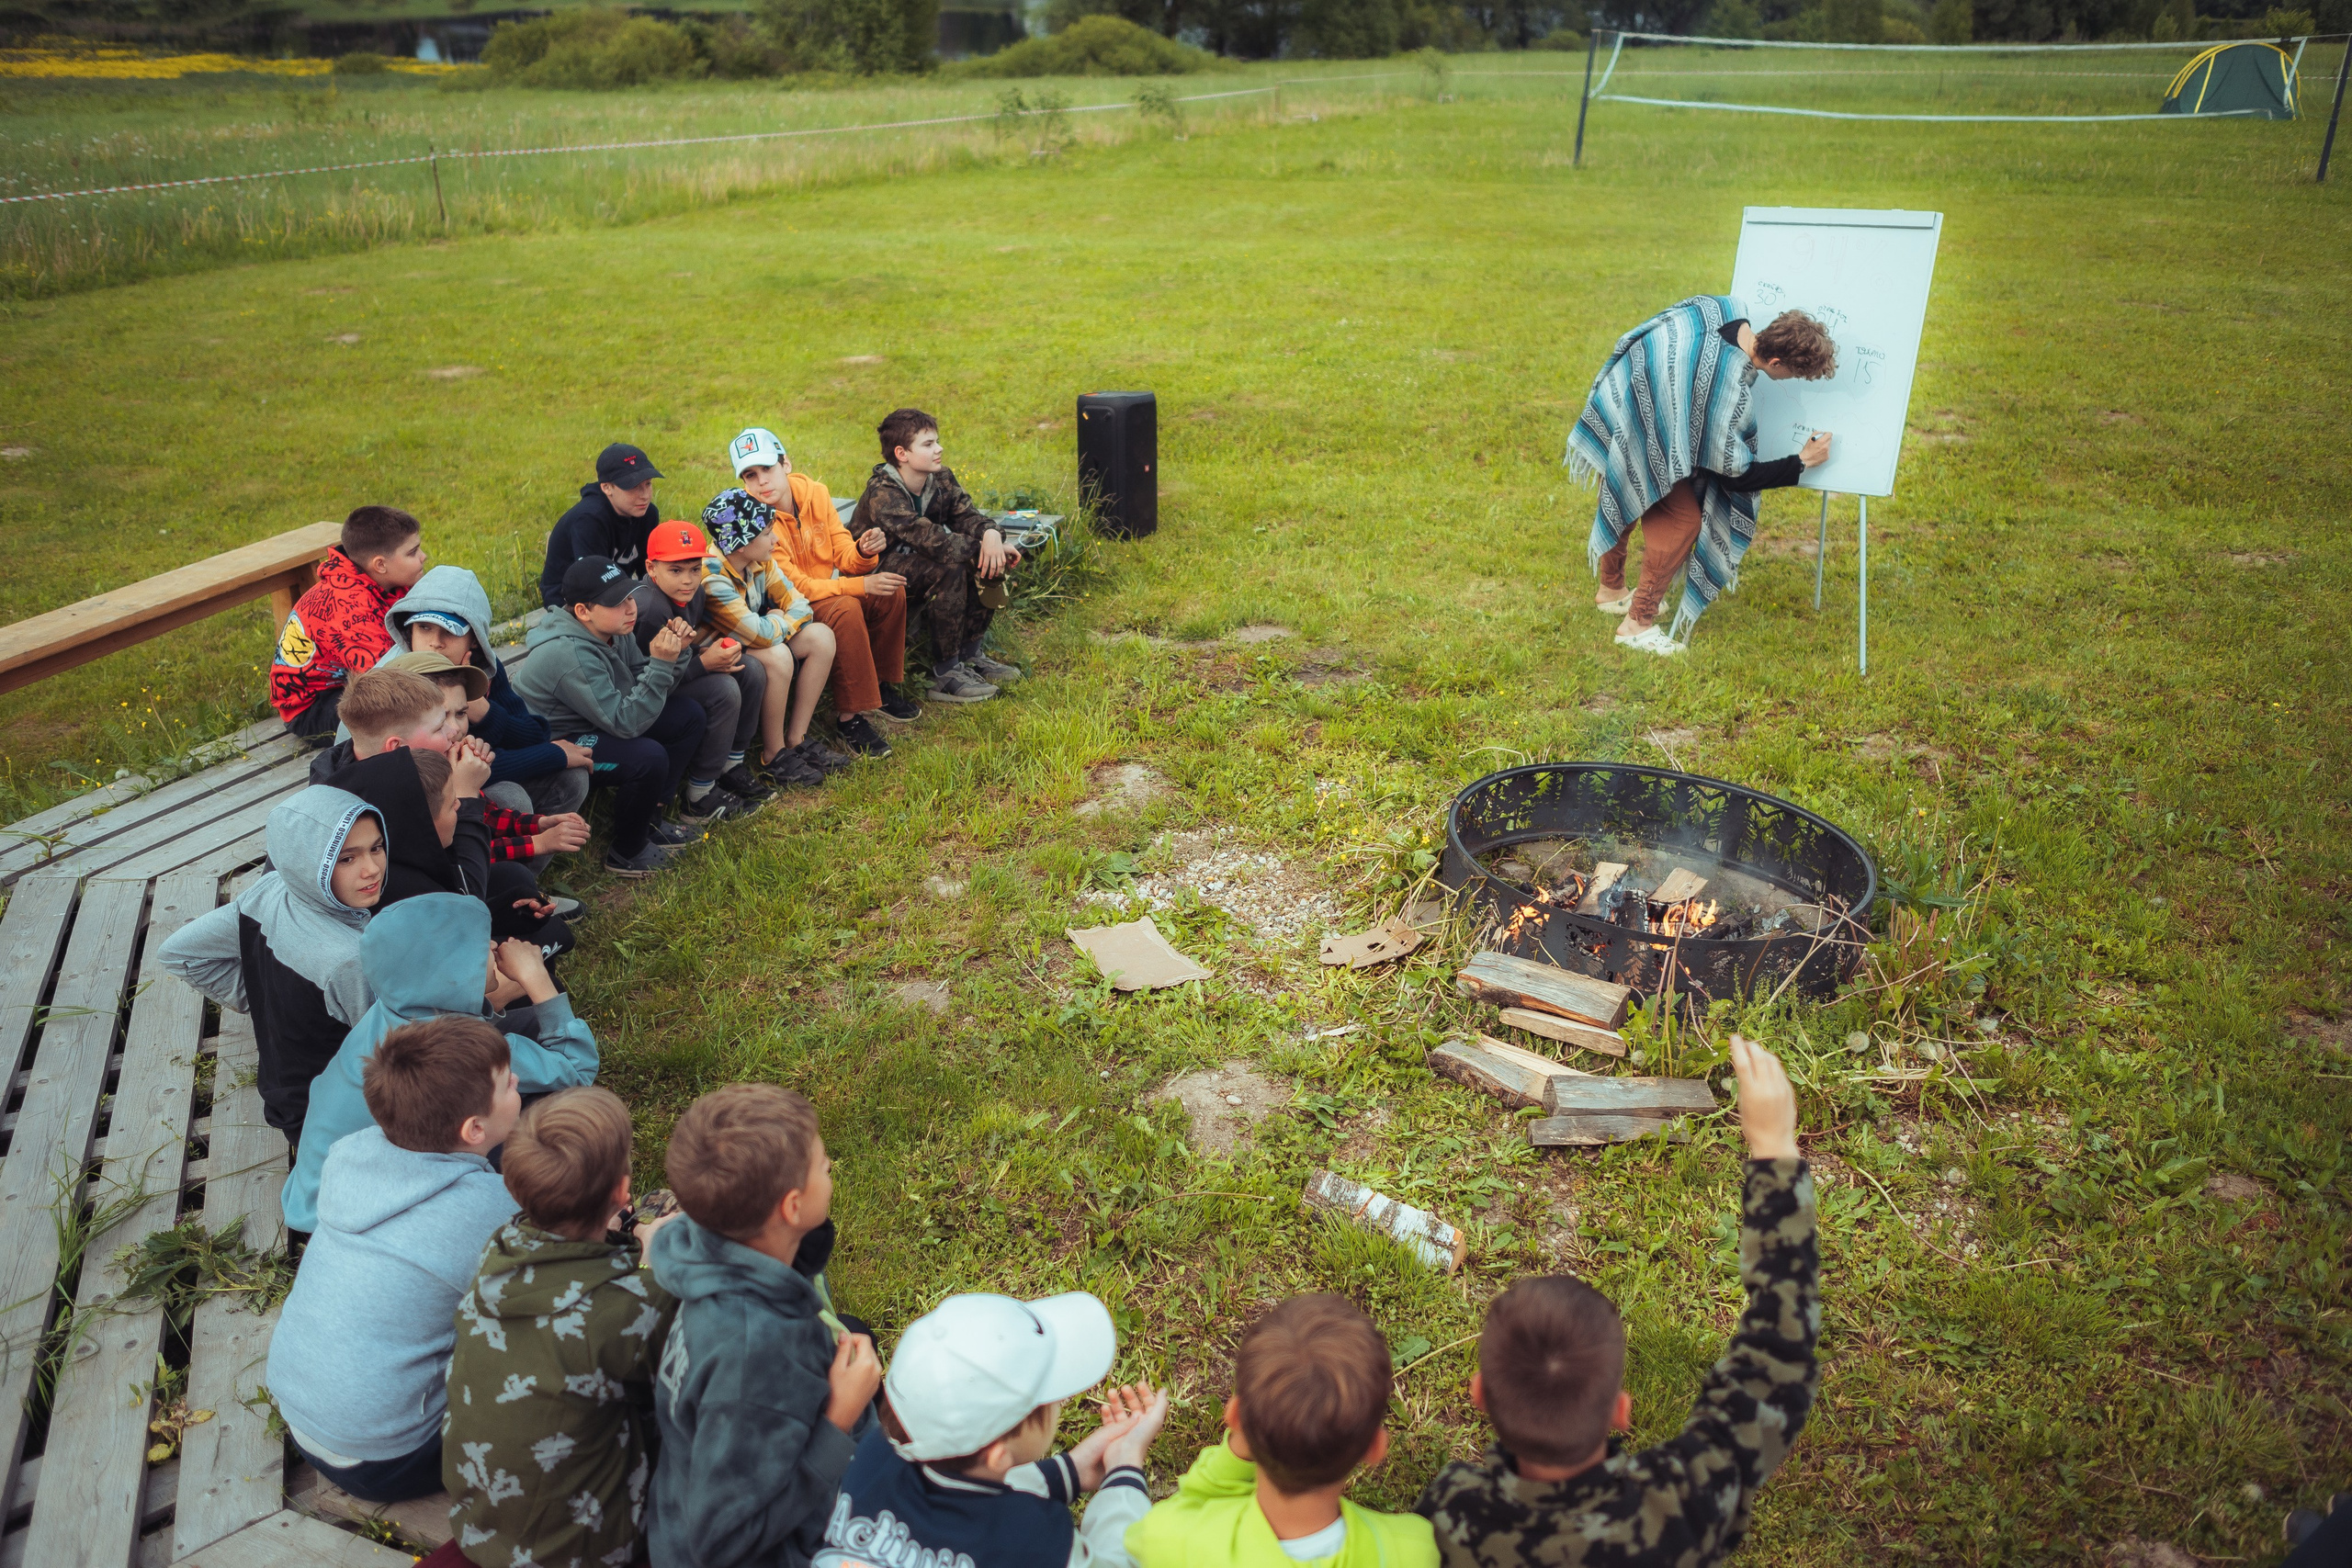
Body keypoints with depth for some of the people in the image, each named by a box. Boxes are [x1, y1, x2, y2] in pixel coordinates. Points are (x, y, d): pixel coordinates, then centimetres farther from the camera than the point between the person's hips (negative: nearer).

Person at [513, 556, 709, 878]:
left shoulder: (612, 631, -4)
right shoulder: (570, 655, -31)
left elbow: (649, 690, 0)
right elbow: (626, 722, -32)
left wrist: (676, 653, -18)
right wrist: (661, 664, -36)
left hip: (600, 725, 10)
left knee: (688, 715, 3)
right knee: (648, 757, -31)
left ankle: (649, 819, 11)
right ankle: (627, 854, -6)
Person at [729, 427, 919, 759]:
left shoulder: (814, 493, -5)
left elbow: (844, 557, -1)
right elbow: (795, 587, -23)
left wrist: (863, 552, -25)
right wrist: (861, 585, -28)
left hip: (826, 589, 7)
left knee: (892, 591, -11)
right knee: (846, 608, -32)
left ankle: (881, 688, 5)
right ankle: (850, 716, -24)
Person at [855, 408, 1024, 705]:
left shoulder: (941, 478, -1)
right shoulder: (882, 494, -26)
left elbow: (964, 513, -8)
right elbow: (927, 538, -35)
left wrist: (991, 533, -31)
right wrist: (980, 548, -33)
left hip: (917, 561, 8)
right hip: (881, 574, -8)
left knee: (991, 561, -11)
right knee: (951, 567, -33)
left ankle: (969, 653, -1)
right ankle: (945, 673, -25)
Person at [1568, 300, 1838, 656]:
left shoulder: (1729, 309, -12)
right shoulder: (1727, 392, -31)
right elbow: (1737, 475, -19)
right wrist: (1802, 462, -9)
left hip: (1617, 397, 9)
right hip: (1636, 436, -9)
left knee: (1622, 502, 25)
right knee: (1683, 520, -2)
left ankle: (1611, 590, 46)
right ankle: (1638, 623, 7)